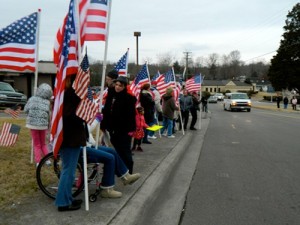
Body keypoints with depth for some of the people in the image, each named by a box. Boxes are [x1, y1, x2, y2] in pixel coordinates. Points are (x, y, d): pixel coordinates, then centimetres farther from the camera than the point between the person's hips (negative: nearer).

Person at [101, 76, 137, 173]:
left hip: (124, 129, -6)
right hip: (112, 128, 6)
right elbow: (106, 111, 13)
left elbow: (131, 114, -14)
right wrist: (104, 125, 11)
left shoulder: (129, 98, -10)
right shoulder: (111, 95, 8)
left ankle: (128, 171, 12)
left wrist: (130, 128, -20)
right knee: (116, 150, 15)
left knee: (125, 151, 2)